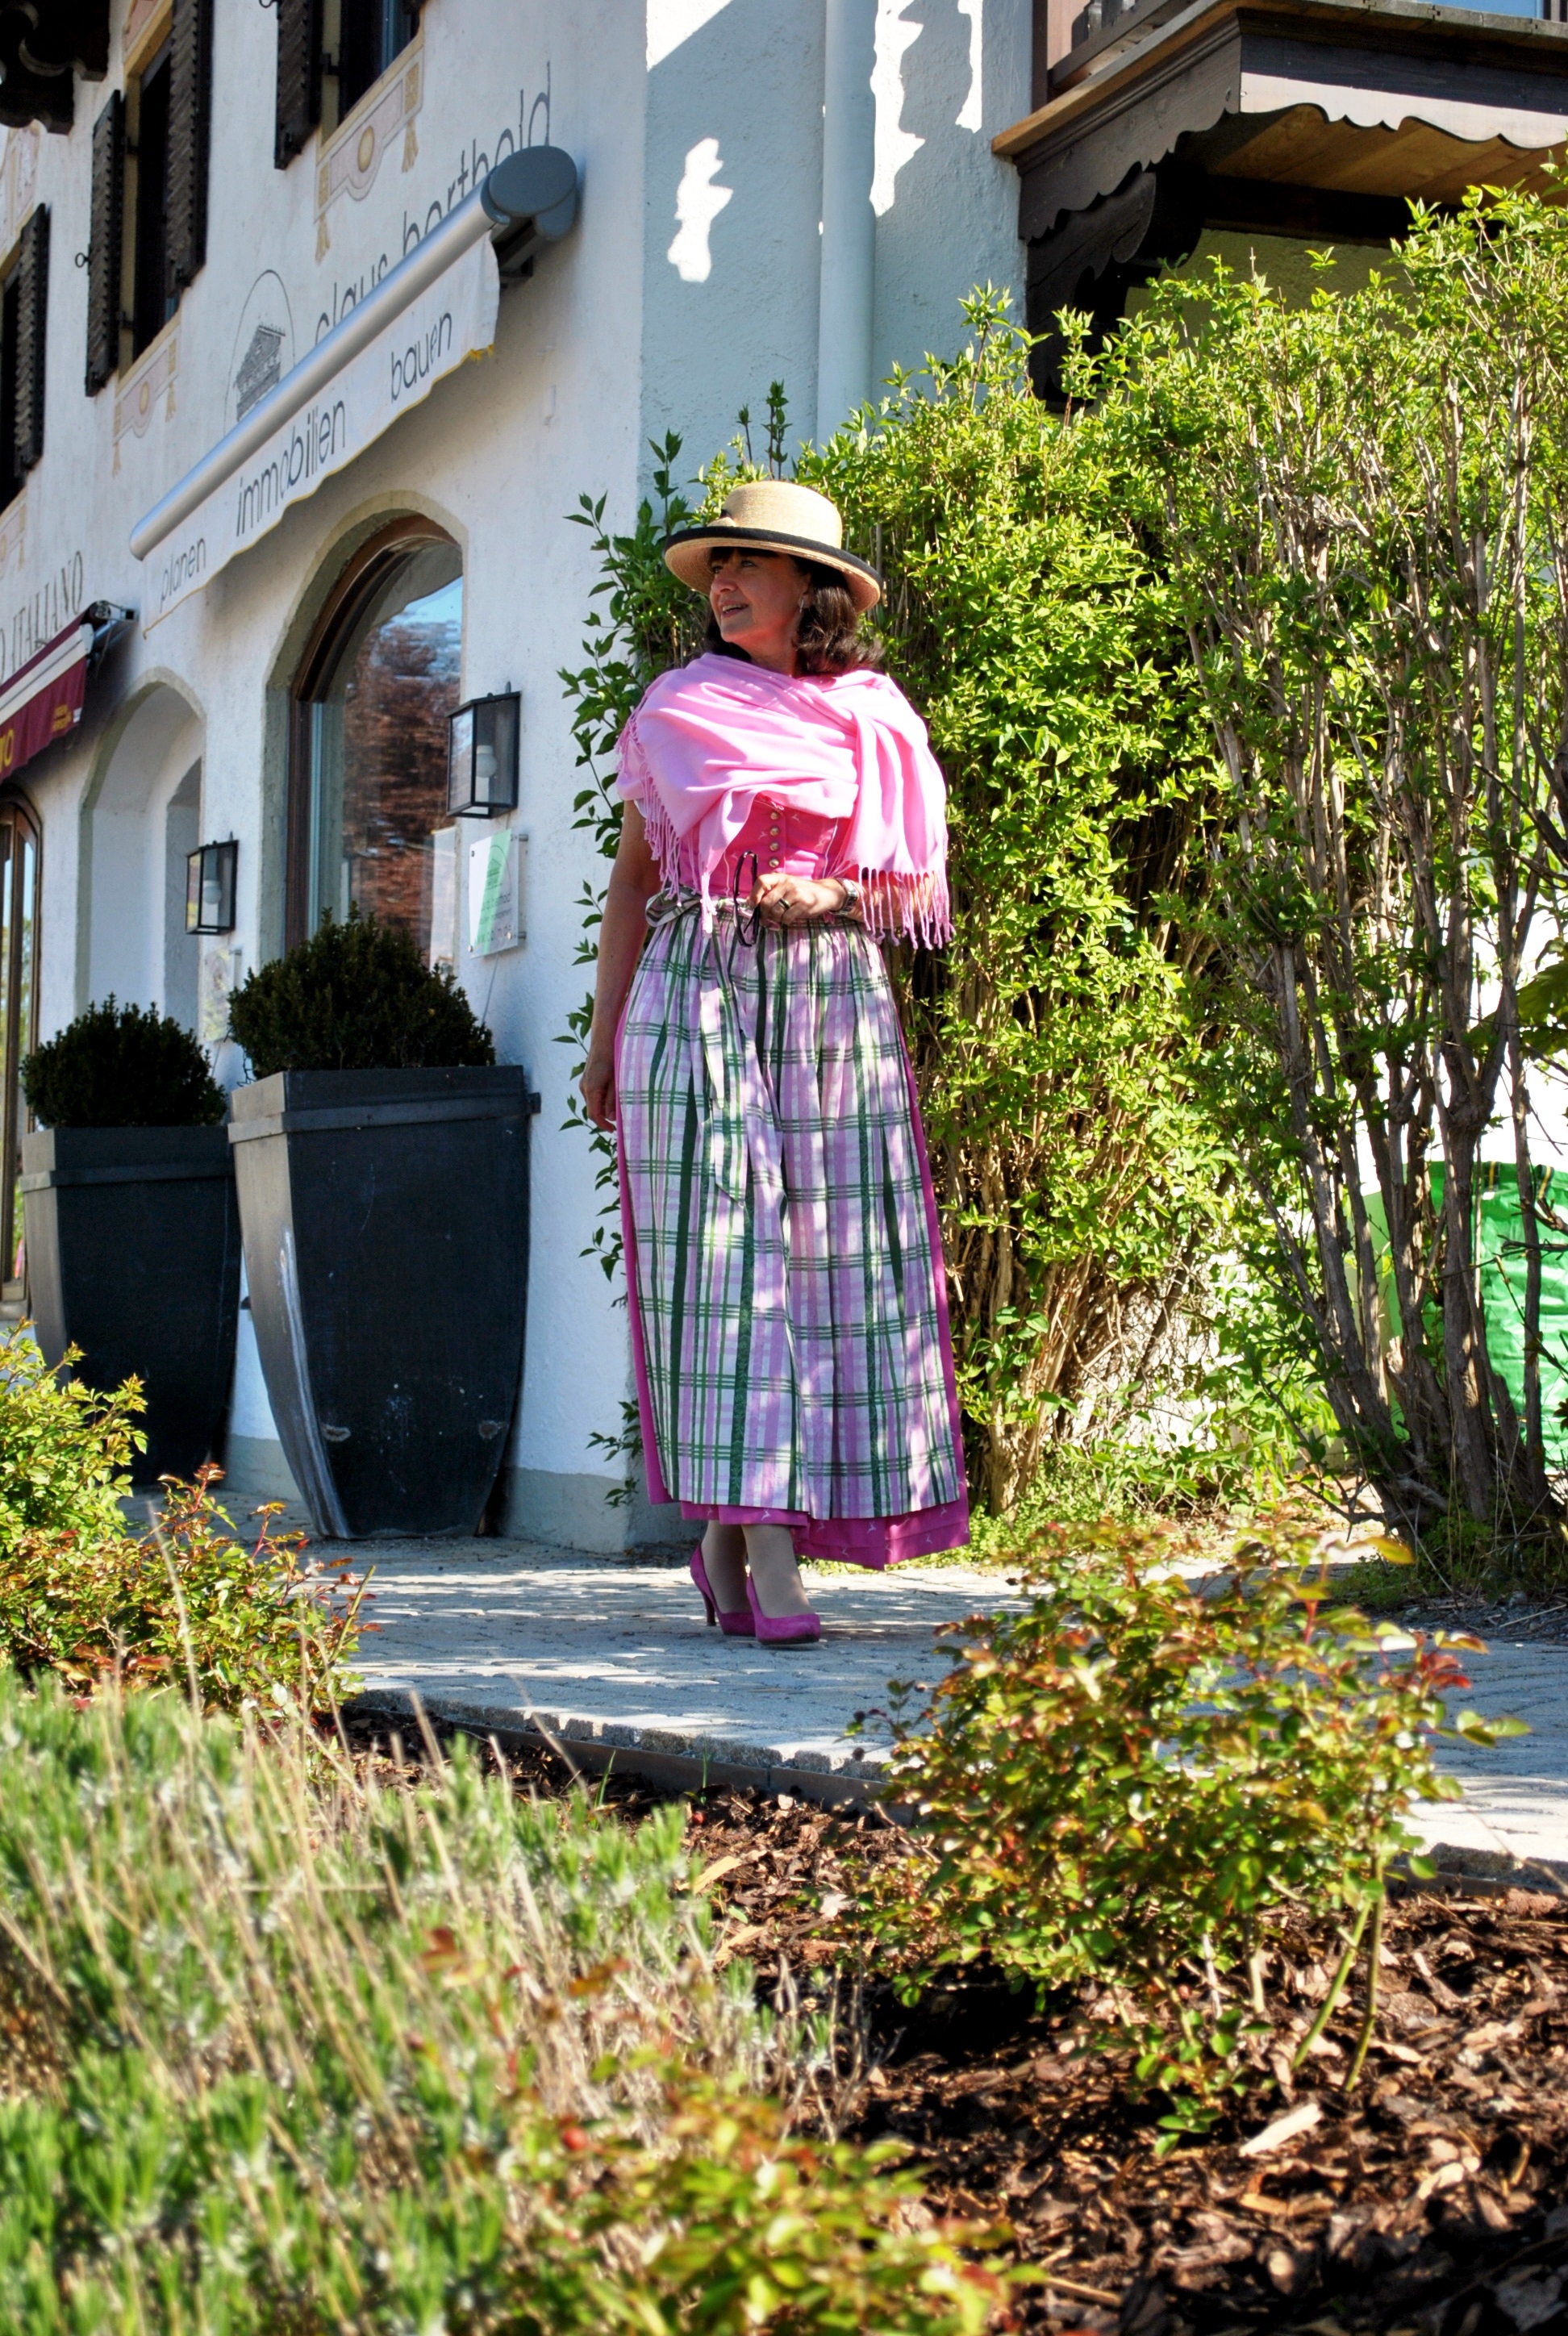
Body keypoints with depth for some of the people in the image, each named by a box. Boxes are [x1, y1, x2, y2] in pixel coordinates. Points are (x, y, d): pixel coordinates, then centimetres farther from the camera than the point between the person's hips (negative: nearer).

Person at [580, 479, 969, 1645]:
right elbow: (635, 873, 12)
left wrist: (838, 898, -10)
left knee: (834, 1261, -4)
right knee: (720, 1259, -9)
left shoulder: (877, 719, 9)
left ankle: (735, 1534, 4)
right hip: (697, 999, -1)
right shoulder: (676, 708, 10)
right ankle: (765, 1559, -10)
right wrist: (604, 1036, 8)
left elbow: (924, 891, 11)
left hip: (833, 1002, 1)